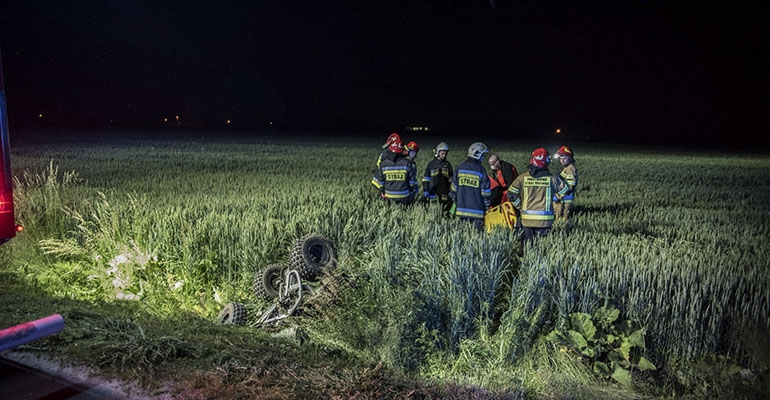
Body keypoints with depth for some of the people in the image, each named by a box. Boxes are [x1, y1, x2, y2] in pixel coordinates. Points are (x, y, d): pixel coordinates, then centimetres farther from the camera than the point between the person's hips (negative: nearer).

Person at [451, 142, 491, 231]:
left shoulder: (460, 168, 4)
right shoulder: (481, 170, -8)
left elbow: (454, 187, 9)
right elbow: (485, 191, -5)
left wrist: (455, 201, 20)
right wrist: (487, 206, 6)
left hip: (461, 207, 4)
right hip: (476, 209, -4)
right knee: (477, 230, -1)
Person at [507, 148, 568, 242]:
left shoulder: (523, 177, -4)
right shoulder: (552, 178, -5)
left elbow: (511, 194, -4)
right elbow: (564, 190, 9)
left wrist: (520, 206, 7)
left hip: (527, 219, 1)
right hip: (545, 220, -1)